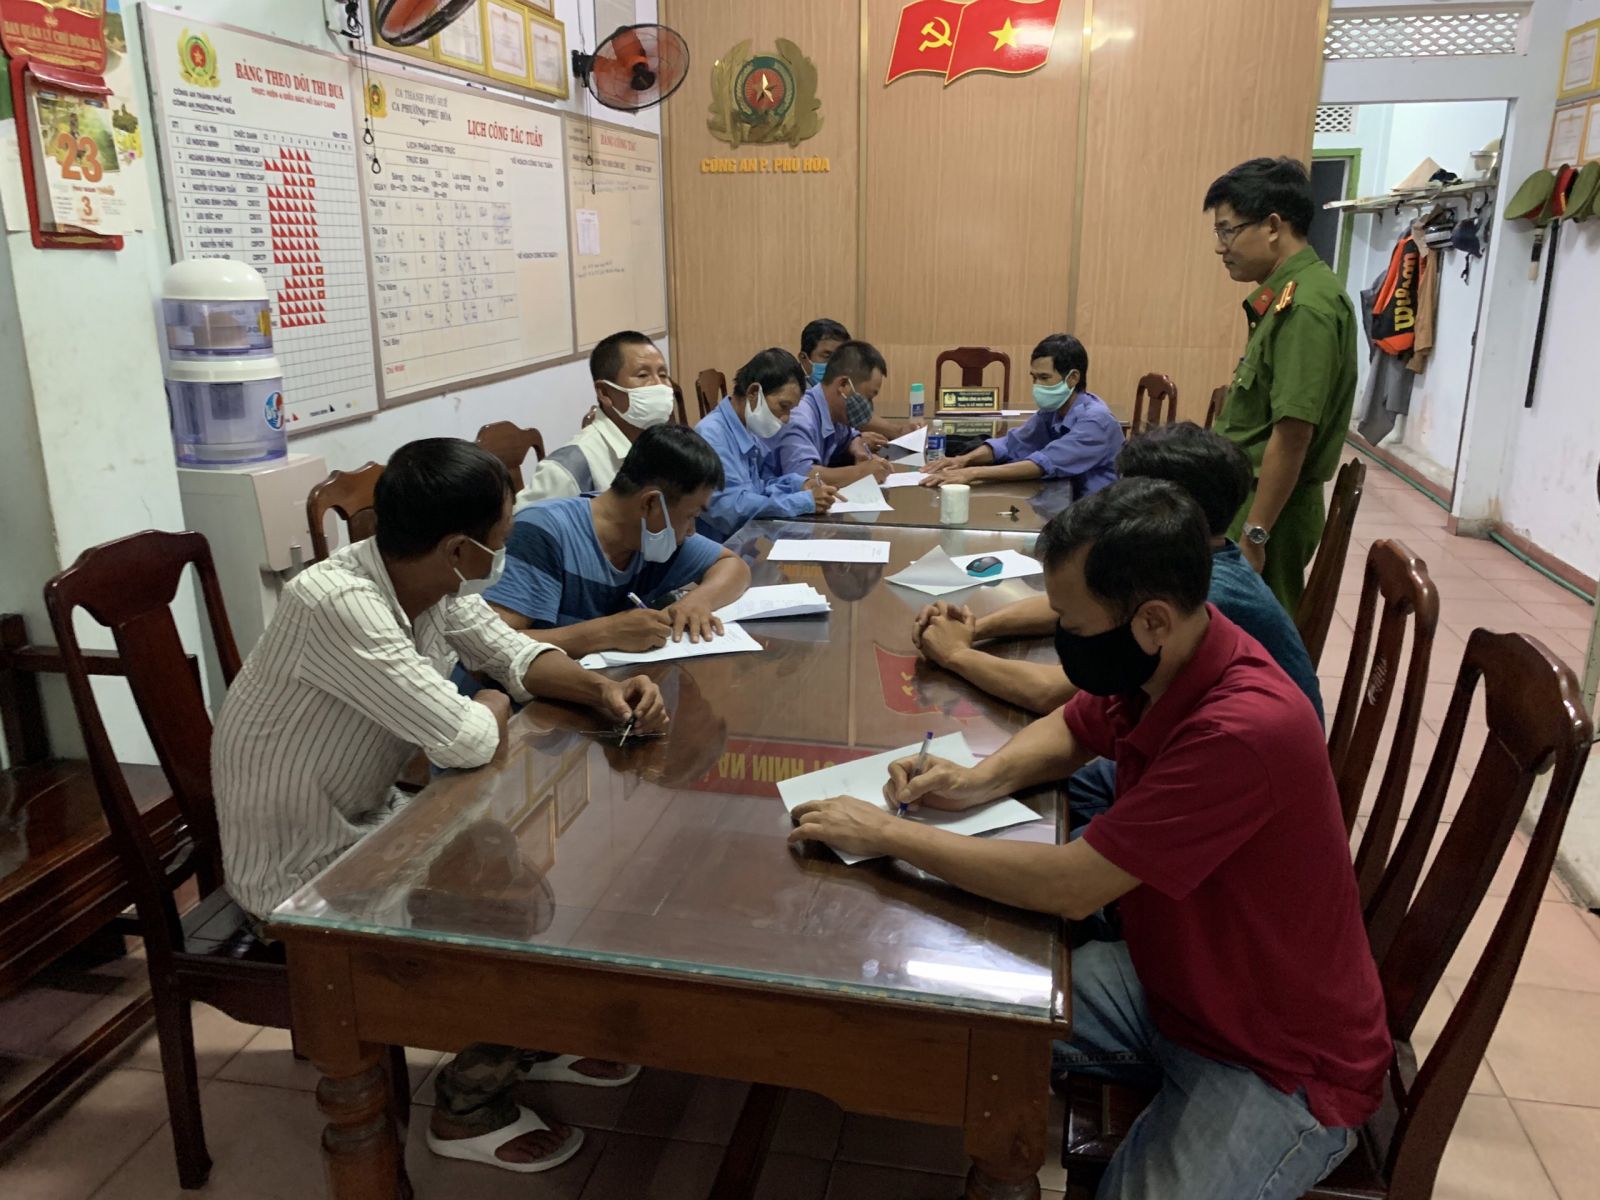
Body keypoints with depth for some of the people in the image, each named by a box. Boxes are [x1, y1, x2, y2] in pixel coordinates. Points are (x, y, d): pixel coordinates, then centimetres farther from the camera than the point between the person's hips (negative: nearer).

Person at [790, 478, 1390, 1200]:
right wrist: (977, 780, -9)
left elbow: (1068, 886, -33)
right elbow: (1068, 731, 12)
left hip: (1283, 1066, -7)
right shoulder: (1154, 665, -9)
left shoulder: (1246, 729, -34)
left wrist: (888, 834, -23)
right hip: (1167, 977, 7)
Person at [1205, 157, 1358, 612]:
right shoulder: (1287, 295, 10)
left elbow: (1293, 432, -24)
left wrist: (1253, 535, -22)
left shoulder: (1306, 307, -20)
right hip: (1247, 498, 9)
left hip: (1264, 510, -9)